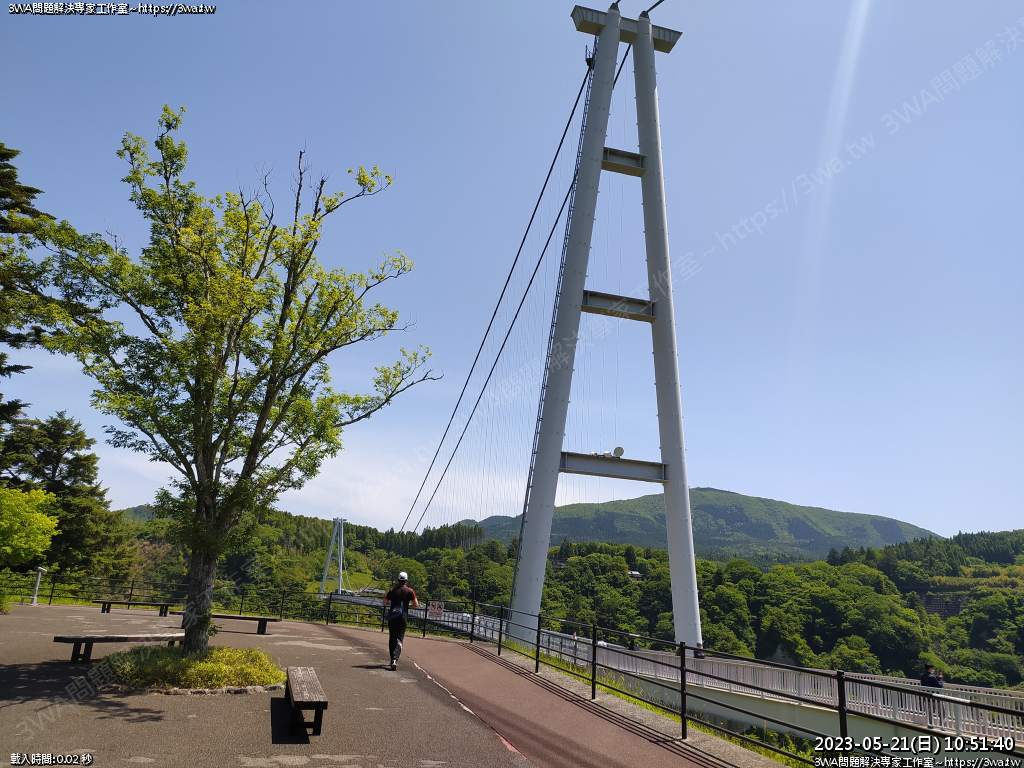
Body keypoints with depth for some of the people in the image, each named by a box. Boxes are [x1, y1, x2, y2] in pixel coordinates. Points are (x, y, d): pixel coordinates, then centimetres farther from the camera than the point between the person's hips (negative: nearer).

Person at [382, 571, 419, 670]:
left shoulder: (392, 590, 3)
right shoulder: (409, 591, -2)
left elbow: (385, 603, 6)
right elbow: (416, 605, 1)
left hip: (391, 617, 3)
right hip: (402, 618, -3)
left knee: (392, 639, 16)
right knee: (399, 639, -4)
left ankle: (393, 659, 24)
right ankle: (395, 659, -22)